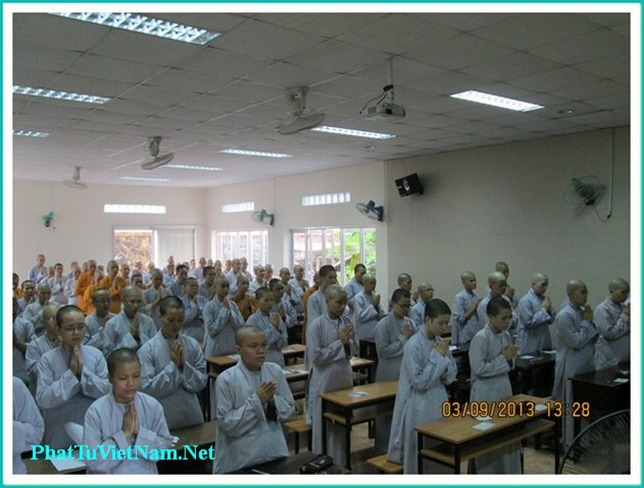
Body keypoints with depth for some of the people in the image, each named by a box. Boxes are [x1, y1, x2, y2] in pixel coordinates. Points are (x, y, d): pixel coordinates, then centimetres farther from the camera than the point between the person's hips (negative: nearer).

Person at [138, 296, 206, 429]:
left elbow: (201, 383, -3)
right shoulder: (147, 349, -11)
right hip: (162, 419, -3)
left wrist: (184, 365, -17)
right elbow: (147, 389, -15)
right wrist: (173, 365, -18)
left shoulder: (193, 345, -2)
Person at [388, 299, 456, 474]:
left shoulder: (441, 342, 3)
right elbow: (420, 382, -20)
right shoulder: (414, 345, -19)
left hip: (439, 403, 7)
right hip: (419, 408, -7)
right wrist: (436, 356, -18)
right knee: (419, 456, 5)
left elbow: (450, 377, 6)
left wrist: (444, 357, -11)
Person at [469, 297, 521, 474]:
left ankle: (506, 472, 30)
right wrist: (503, 358, -19)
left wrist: (510, 358, -7)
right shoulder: (481, 338, -19)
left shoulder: (506, 336, 5)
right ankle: (486, 473, 18)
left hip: (504, 391, 7)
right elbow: (479, 369, -23)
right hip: (486, 396, -7)